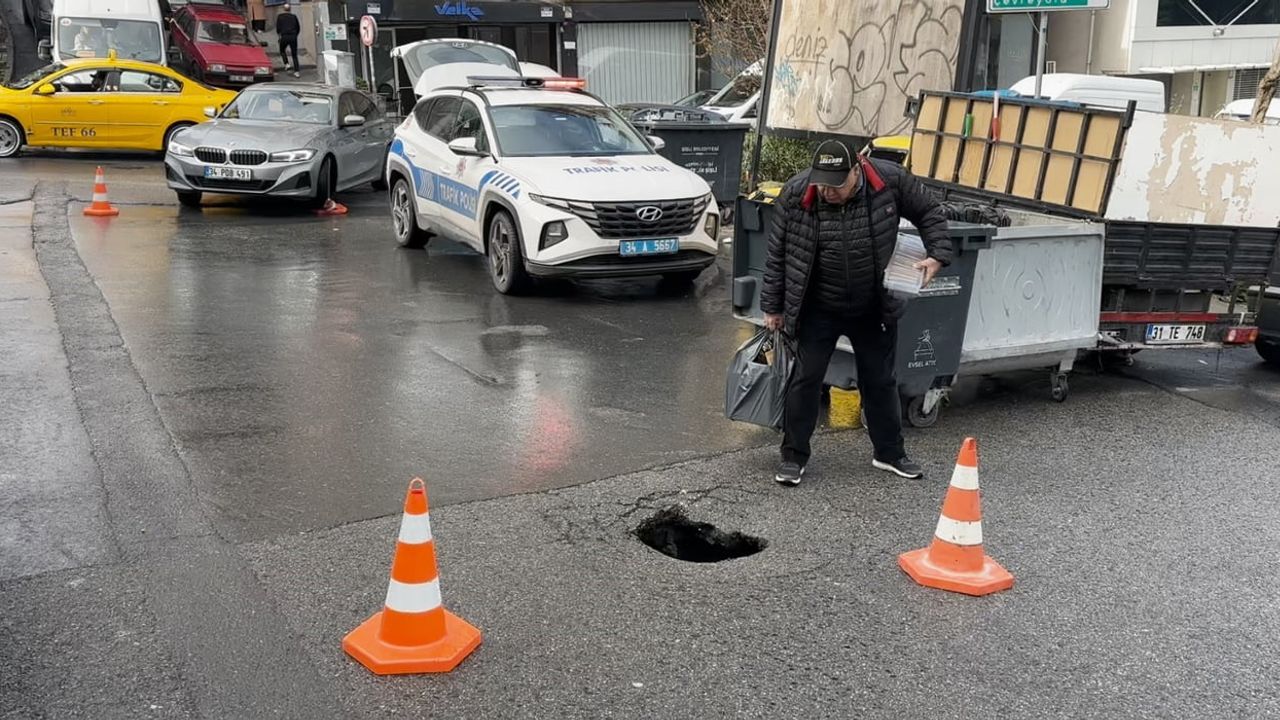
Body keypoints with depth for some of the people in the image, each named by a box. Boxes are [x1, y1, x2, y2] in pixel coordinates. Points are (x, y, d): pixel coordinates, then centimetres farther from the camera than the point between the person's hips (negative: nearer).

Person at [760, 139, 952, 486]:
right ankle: (794, 457, 15)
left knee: (880, 381, 14)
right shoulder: (795, 194, -17)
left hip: (874, 309, 2)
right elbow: (777, 254, -7)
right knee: (805, 379, 1)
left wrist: (938, 254, -12)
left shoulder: (890, 180, -16)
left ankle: (889, 452, 31)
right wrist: (773, 307, -2)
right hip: (818, 311, -1)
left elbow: (929, 213, 2)